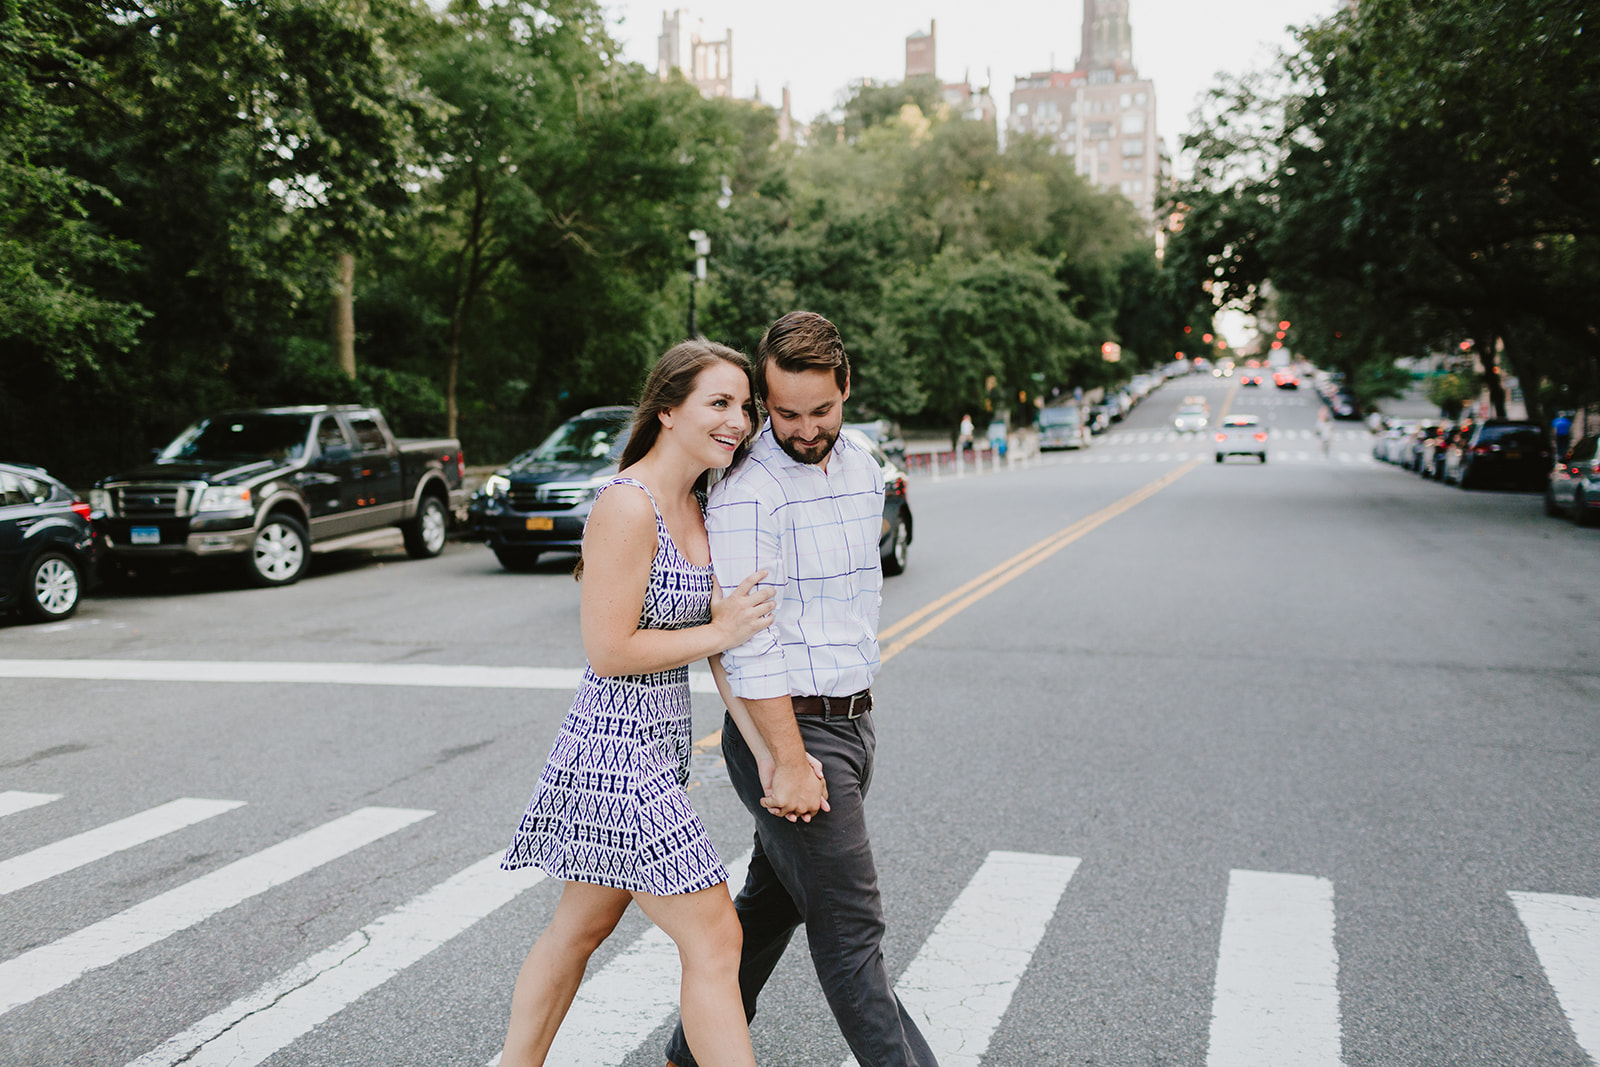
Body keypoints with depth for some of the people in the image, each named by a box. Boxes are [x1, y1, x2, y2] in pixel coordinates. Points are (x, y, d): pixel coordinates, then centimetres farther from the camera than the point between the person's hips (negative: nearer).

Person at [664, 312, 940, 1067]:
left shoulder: (863, 471, 9)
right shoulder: (746, 490, -16)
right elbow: (750, 644, -19)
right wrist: (788, 763, -19)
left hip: (852, 720, 8)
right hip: (786, 728, -8)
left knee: (772, 900, 18)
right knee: (849, 929, -3)